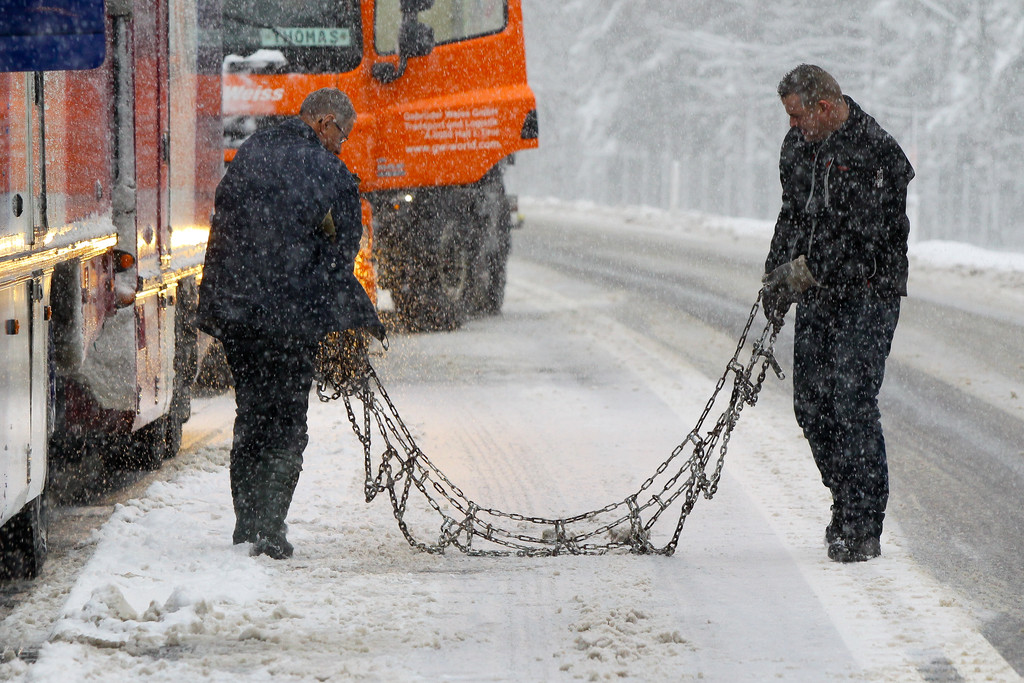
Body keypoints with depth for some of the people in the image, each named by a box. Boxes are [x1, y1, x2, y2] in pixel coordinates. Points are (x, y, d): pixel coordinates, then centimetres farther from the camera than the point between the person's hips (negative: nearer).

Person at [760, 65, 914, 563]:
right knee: (811, 405, 8)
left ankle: (862, 530, -7)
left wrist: (802, 272, -19)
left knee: (853, 405, -12)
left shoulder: (875, 154, -17)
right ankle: (846, 505, 24)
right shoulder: (799, 146, 9)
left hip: (867, 298, -8)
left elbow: (862, 239, -21)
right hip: (817, 296, 8)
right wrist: (776, 276, 10)